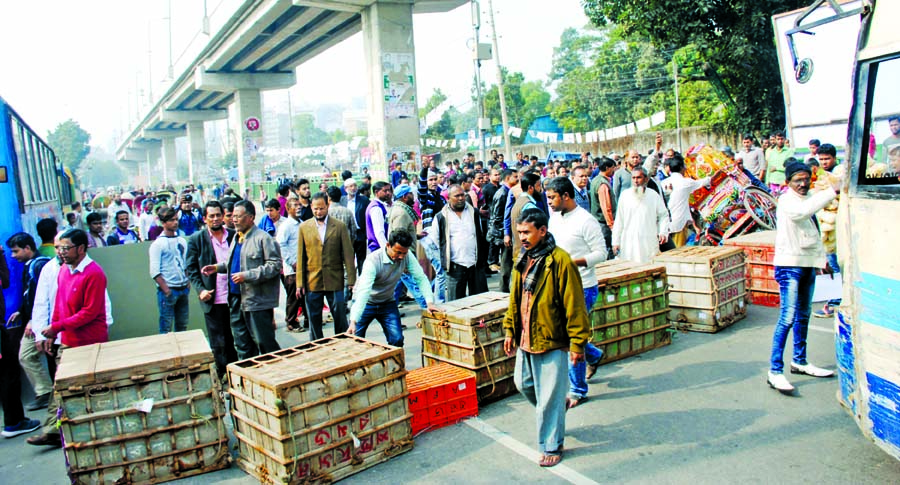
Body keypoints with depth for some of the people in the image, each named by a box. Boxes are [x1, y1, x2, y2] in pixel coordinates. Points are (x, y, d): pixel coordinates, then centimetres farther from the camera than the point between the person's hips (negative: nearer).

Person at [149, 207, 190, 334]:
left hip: (183, 289, 6)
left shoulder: (182, 241, 11)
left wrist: (188, 283, 5)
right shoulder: (158, 244, -6)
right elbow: (155, 272, -10)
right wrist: (166, 290, -15)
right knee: (166, 329, -2)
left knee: (182, 326, 11)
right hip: (168, 290, -6)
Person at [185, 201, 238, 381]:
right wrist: (200, 290, -10)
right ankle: (222, 377, 16)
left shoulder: (234, 236, 6)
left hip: (234, 297, 2)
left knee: (234, 340, 12)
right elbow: (190, 268, 2)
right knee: (218, 344, 4)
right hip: (212, 299, -2)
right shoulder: (196, 239, 1)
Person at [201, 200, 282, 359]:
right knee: (242, 345, 15)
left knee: (265, 343, -1)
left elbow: (275, 265, -19)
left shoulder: (263, 238, -12)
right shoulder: (236, 238, 16)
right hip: (237, 299, 9)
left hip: (257, 300, -9)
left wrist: (247, 276, -22)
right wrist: (218, 267, 13)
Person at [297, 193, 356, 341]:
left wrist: (351, 280, -5)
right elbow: (301, 257, 5)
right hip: (312, 282, 1)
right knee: (314, 321, 10)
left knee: (340, 319, 7)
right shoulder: (304, 227, 4)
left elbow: (348, 254, 0)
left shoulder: (339, 226, 1)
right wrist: (299, 283, 1)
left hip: (335, 281, -1)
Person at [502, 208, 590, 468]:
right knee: (524, 384, 20)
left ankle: (551, 447, 20)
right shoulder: (523, 260, 6)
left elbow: (574, 305, -17)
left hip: (552, 341, -7)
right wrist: (510, 330, 15)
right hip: (526, 338, 8)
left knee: (550, 397, 3)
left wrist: (577, 342, -15)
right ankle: (552, 413, 47)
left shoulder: (560, 260, -18)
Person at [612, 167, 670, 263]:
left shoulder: (654, 195, 5)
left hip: (649, 244, -1)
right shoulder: (625, 195, 7)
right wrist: (616, 241, 6)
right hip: (628, 244, 1)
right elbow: (619, 220, 9)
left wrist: (663, 233, -4)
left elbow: (663, 215, 13)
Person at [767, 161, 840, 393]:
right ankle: (775, 371, -14)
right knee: (788, 317, -14)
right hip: (789, 265, -9)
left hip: (808, 264, 9)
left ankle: (799, 361, 30)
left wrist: (821, 258, 16)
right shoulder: (786, 200, -11)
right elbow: (802, 211, -34)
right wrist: (832, 191, -35)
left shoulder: (811, 198, 16)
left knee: (803, 316, 17)